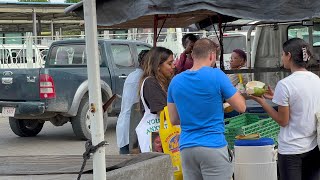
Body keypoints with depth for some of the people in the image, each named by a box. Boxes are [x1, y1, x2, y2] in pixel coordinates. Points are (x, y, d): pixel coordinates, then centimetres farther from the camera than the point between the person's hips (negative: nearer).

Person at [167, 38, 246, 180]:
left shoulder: (176, 81, 6)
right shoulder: (216, 75, -8)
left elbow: (174, 120, 13)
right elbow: (241, 107, -1)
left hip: (186, 148, 5)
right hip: (213, 146, -5)